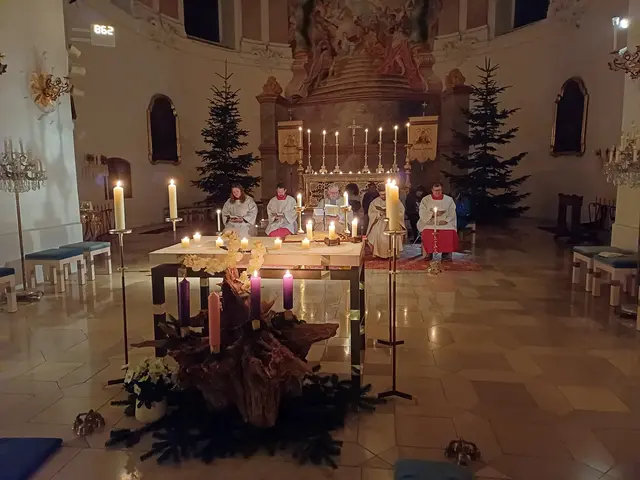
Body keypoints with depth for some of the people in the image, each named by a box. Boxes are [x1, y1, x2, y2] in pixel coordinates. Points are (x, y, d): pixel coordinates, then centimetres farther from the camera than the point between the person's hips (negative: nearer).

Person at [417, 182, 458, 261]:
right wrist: (432, 214, -16)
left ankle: (446, 253, -17)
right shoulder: (425, 200, 7)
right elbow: (422, 214, -1)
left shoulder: (449, 200, 10)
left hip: (445, 223, 1)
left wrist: (446, 220, -14)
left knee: (450, 232, -31)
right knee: (427, 232, -32)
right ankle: (429, 253, -14)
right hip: (429, 223, 0)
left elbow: (452, 214, 4)